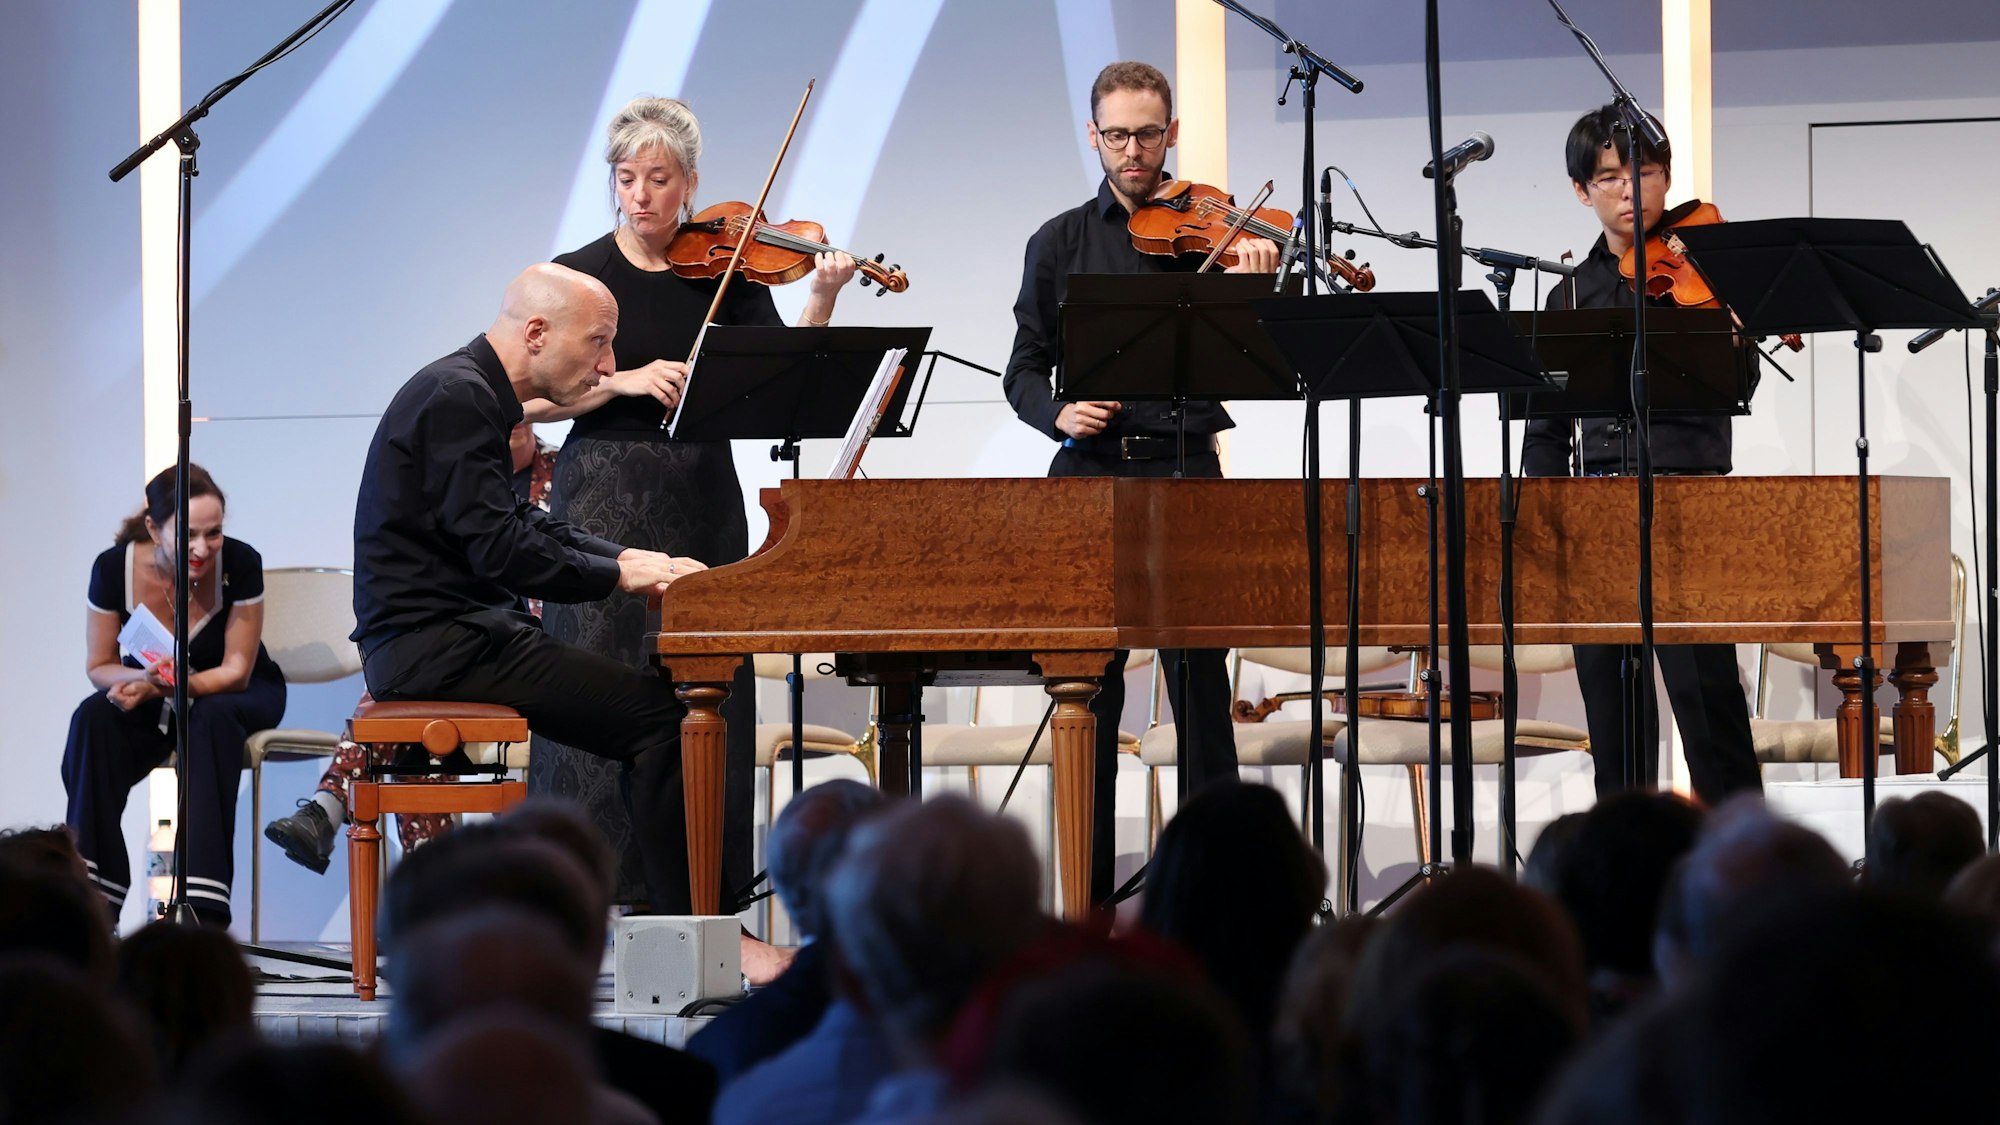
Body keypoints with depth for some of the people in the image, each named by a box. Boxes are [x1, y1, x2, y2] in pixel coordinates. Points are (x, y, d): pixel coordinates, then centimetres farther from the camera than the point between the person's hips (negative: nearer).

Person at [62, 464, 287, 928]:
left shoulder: (240, 563, -25)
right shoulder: (114, 568, -21)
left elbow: (236, 671, -18)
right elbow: (99, 667, -9)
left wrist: (163, 686, -36)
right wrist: (143, 679, -33)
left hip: (237, 696, -2)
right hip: (150, 695, 2)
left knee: (211, 718, -36)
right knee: (93, 720, -30)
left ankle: (203, 907, -39)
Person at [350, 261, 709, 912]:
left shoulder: (471, 391, 17)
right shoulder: (458, 398, -15)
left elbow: (523, 523, 26)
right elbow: (499, 550, -22)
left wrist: (630, 559, 12)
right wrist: (618, 574, -11)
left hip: (430, 639, 11)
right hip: (436, 645, -11)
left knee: (650, 701, 10)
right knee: (657, 716, -15)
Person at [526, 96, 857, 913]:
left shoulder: (725, 270, 6)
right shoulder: (580, 275, 1)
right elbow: (532, 399, -5)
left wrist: (822, 299, -19)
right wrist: (626, 381, -17)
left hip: (703, 500, 3)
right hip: (605, 497, -3)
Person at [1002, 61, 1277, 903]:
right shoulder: (1061, 243, 11)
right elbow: (1024, 370, 11)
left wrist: (1254, 290, -19)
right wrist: (1058, 412, -10)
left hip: (1183, 467, -2)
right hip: (1090, 476, 2)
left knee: (1200, 671, -5)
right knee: (1089, 675, 3)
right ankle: (1086, 874, 9)